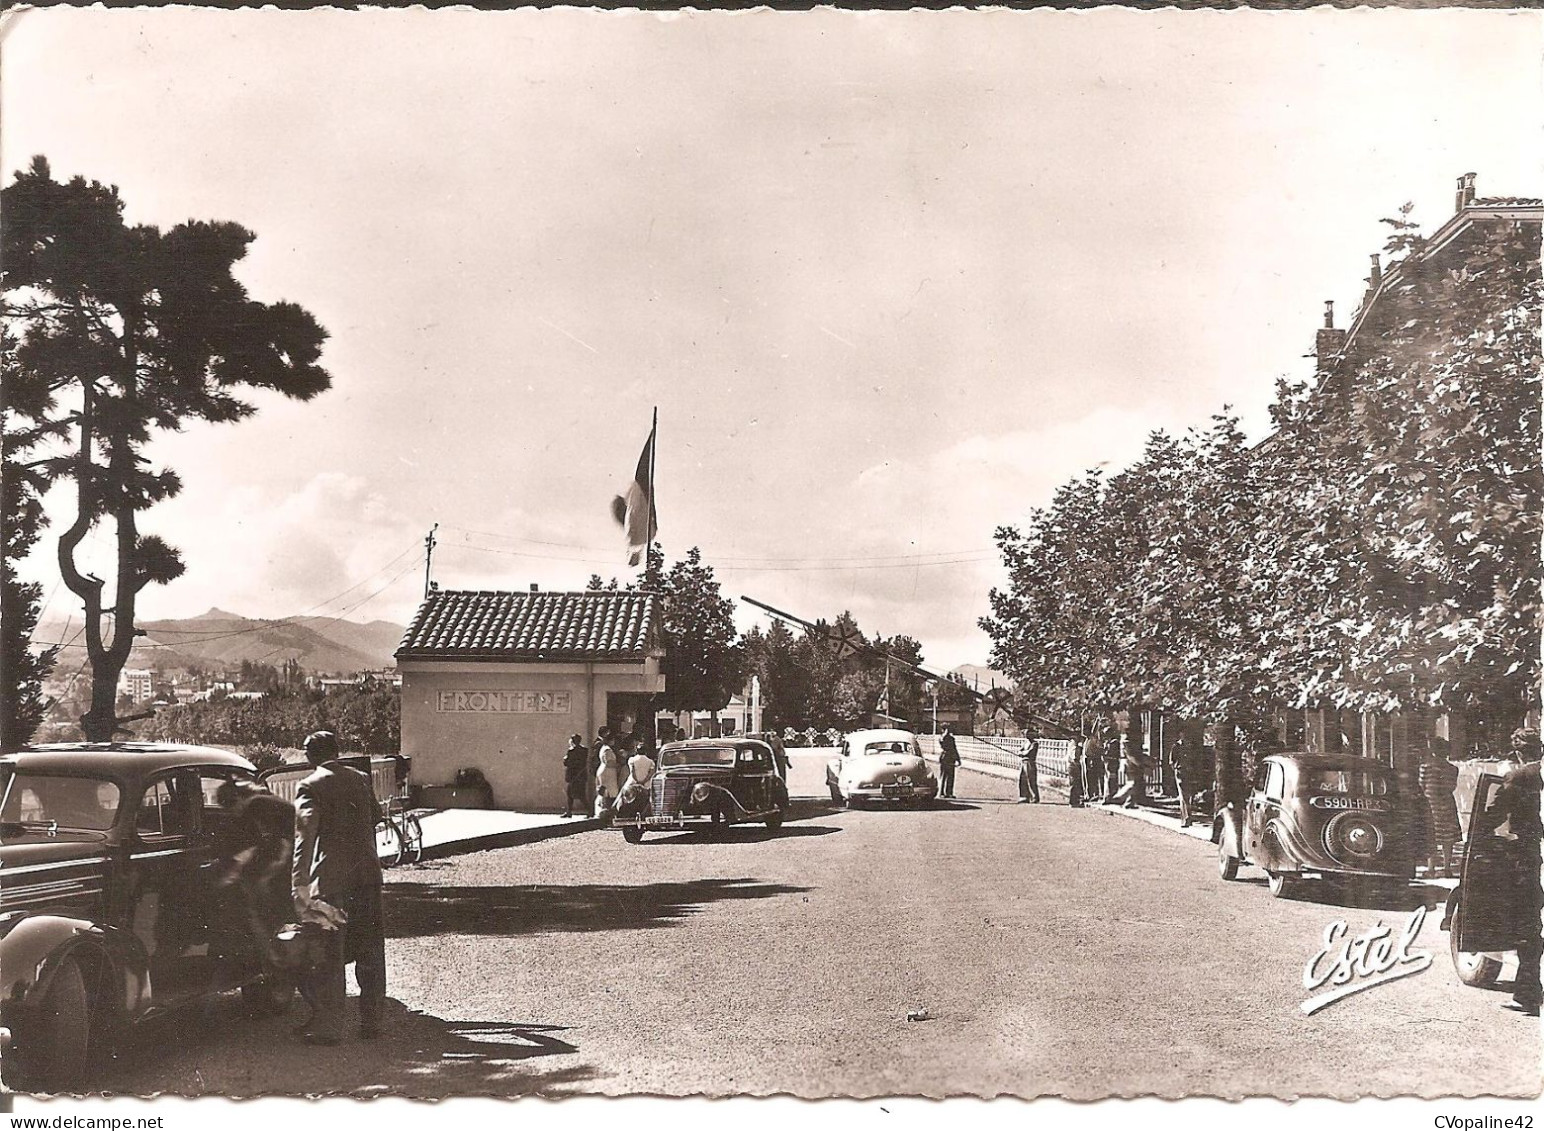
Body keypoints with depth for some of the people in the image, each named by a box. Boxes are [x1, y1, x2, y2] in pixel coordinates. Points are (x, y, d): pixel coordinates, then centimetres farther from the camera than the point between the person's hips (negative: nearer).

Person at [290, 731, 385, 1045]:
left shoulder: (310, 786, -6)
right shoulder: (361, 779, 11)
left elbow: (305, 833, -19)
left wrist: (300, 883, -26)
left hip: (332, 877, -5)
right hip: (368, 872, 5)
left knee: (330, 954, 3)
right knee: (370, 951, 12)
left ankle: (328, 1027, 7)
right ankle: (371, 1022, 18)